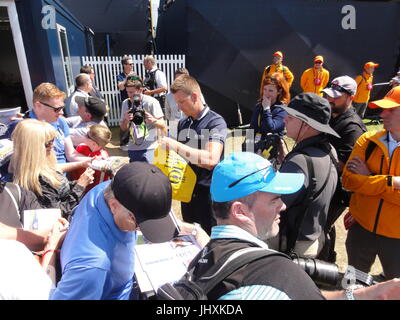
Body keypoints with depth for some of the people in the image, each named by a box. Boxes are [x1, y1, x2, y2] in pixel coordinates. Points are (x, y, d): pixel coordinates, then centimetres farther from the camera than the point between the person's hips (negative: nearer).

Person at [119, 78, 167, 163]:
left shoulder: (151, 102, -6)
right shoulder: (126, 103, 7)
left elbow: (163, 125, -7)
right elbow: (123, 128, 10)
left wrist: (153, 120, -28)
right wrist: (126, 120, -11)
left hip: (149, 148, -5)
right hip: (132, 148, 5)